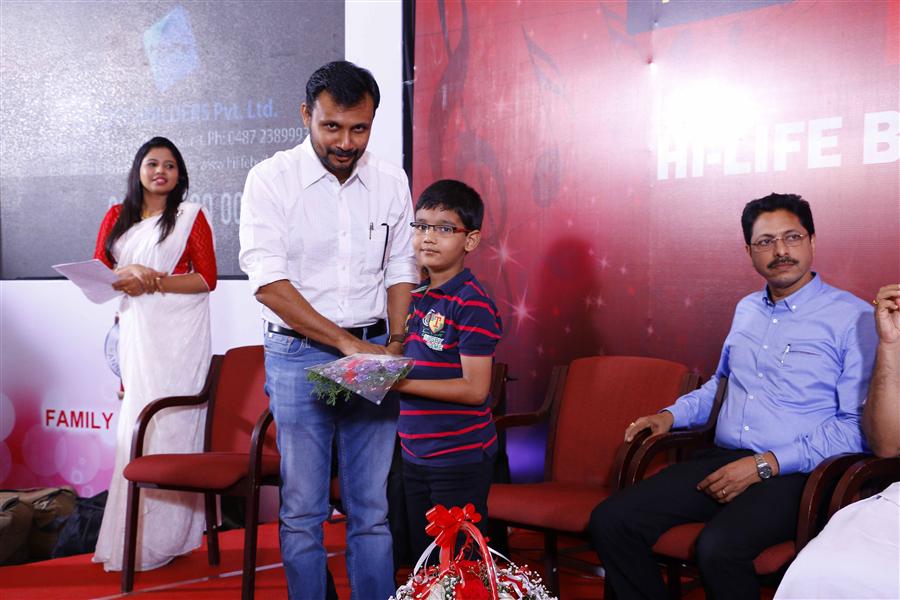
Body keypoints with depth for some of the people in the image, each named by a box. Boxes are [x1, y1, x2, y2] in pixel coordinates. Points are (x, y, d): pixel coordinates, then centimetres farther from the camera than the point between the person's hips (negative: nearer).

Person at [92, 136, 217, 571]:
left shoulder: (190, 216, 2)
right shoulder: (117, 218, 15)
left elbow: (207, 278, -2)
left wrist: (154, 282, -12)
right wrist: (127, 274, -11)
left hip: (178, 335, -4)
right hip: (133, 333, 4)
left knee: (168, 426, -7)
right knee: (135, 426, 1)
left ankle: (161, 539, -3)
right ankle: (135, 533, 7)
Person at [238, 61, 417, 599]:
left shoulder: (391, 181, 5)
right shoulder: (271, 180, -7)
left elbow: (401, 271, 10)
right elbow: (269, 283, -13)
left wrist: (396, 345, -4)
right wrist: (348, 343, -16)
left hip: (372, 352, 3)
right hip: (299, 354, -3)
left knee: (373, 508, 7)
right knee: (303, 510, 4)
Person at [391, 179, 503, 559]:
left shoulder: (472, 304, -16)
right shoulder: (416, 297, 9)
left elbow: (475, 389, -21)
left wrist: (401, 384, -22)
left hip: (460, 458, -8)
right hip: (416, 454, 8)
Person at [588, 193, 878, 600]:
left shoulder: (854, 319, -4)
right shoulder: (746, 310, 19)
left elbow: (858, 426, -10)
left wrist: (765, 465, -16)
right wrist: (672, 415, 16)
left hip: (789, 475, -6)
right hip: (720, 460, 6)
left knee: (718, 548, -36)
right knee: (610, 521, -15)